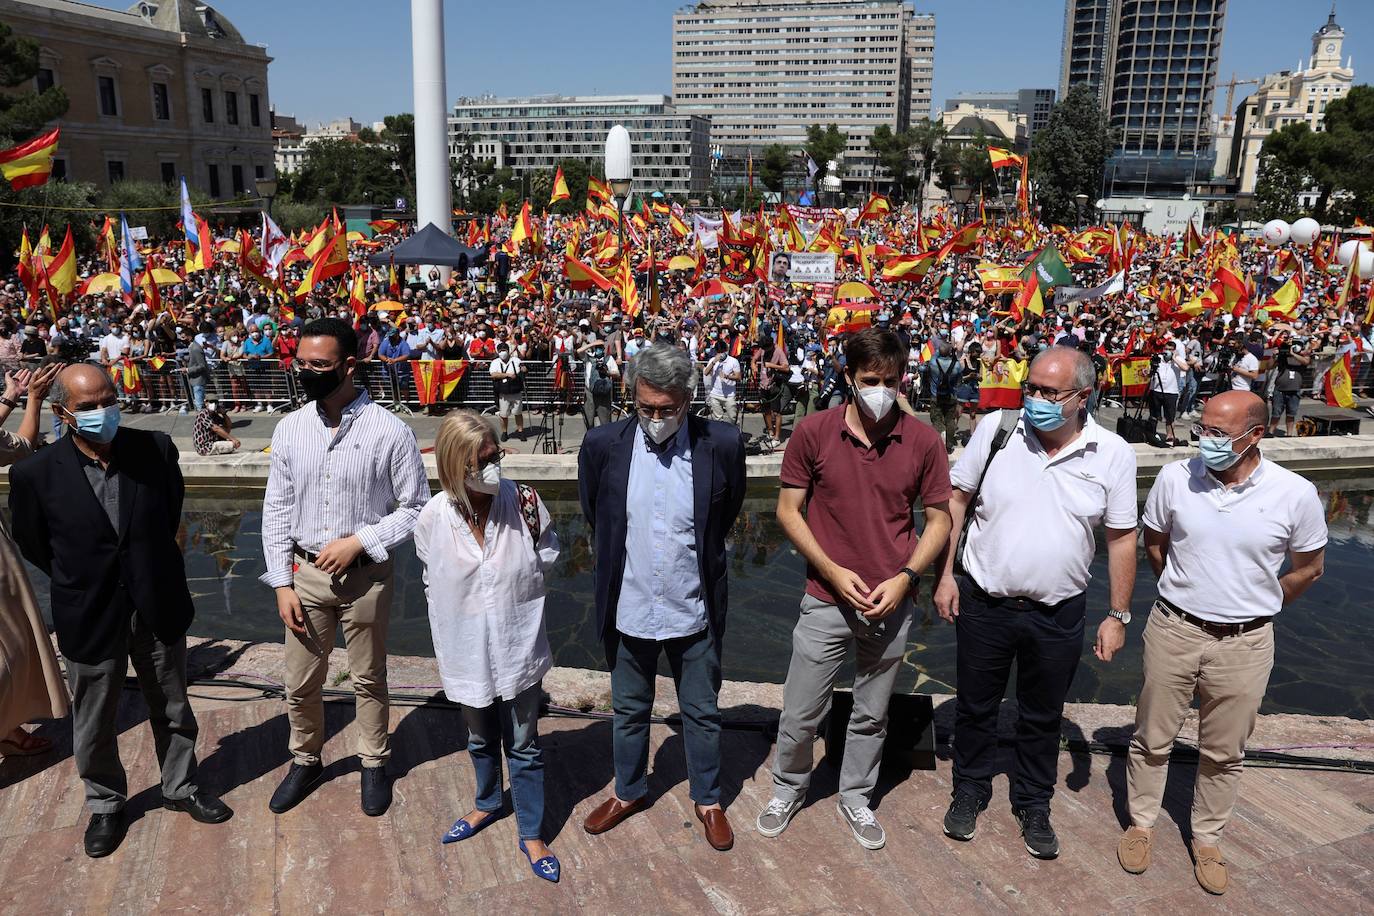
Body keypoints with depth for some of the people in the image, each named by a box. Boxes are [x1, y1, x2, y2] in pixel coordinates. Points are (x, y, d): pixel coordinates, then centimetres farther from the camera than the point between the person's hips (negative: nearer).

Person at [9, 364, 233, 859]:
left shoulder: (156, 448, -12)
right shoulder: (35, 474, -16)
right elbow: (33, 543, 1)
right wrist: (79, 583, 7)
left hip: (159, 608, 2)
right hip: (90, 617, -1)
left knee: (173, 710, 18)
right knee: (94, 724, 16)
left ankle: (180, 787, 40)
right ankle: (105, 804, 40)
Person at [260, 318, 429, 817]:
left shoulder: (389, 432, -14)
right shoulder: (290, 429, -3)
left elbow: (415, 508, -8)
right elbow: (277, 510, 2)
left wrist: (359, 541, -18)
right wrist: (282, 583, -1)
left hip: (365, 574, -3)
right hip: (305, 572, 3)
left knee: (368, 679, 15)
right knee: (300, 682, 15)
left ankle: (374, 765, 37)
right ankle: (305, 761, 40)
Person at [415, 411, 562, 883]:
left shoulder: (522, 501, -18)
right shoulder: (433, 518, -15)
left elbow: (548, 551, 2)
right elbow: (433, 585, 1)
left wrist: (521, 582, -10)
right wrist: (446, 645, 5)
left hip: (518, 647, -1)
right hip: (468, 651, 1)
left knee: (524, 746, 12)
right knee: (481, 739, 24)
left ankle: (531, 834, 30)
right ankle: (487, 804, 50)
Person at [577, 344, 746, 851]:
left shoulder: (723, 445, -14)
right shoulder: (603, 445, -11)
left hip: (694, 611, -1)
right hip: (627, 609, 1)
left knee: (702, 713, 17)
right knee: (629, 711, 21)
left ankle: (707, 799, 39)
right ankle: (629, 791, 44)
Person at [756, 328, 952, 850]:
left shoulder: (922, 441, -6)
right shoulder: (813, 432, -8)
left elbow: (939, 519, 2)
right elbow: (788, 509, -3)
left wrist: (905, 577, -12)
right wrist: (832, 570, -13)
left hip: (892, 605, 1)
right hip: (826, 600, -1)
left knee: (871, 715, 17)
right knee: (800, 712, 10)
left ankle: (856, 798, 40)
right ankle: (789, 789, 37)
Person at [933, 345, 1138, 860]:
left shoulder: (1113, 455, -8)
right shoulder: (996, 429, -9)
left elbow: (1121, 538, 0)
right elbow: (956, 502, -1)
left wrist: (1118, 615, 0)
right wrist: (945, 576, -4)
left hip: (1057, 614, 0)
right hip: (983, 603, 0)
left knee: (1042, 717, 17)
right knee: (975, 706, 16)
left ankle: (1033, 804, 39)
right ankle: (970, 790, 39)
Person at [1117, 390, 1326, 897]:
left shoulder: (1295, 494, -13)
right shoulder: (1175, 478, -10)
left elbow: (1307, 569, 4)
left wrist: (1253, 609, 9)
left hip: (1244, 645, 0)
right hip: (1174, 631, 1)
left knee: (1224, 752, 15)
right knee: (1152, 738, 14)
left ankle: (1208, 838, 36)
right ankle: (1141, 823, 34)